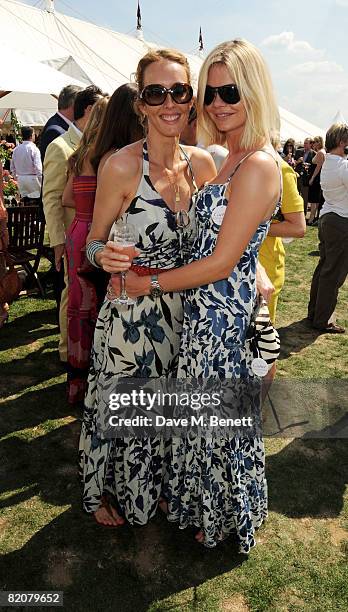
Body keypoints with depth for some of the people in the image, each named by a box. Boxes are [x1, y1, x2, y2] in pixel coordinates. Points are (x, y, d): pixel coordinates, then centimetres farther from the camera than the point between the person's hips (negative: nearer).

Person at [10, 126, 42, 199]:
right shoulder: (34, 149, -11)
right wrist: (42, 182, -12)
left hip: (20, 179, 6)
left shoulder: (16, 149, 7)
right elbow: (38, 167, -17)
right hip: (32, 178, -6)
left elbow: (12, 167, 13)